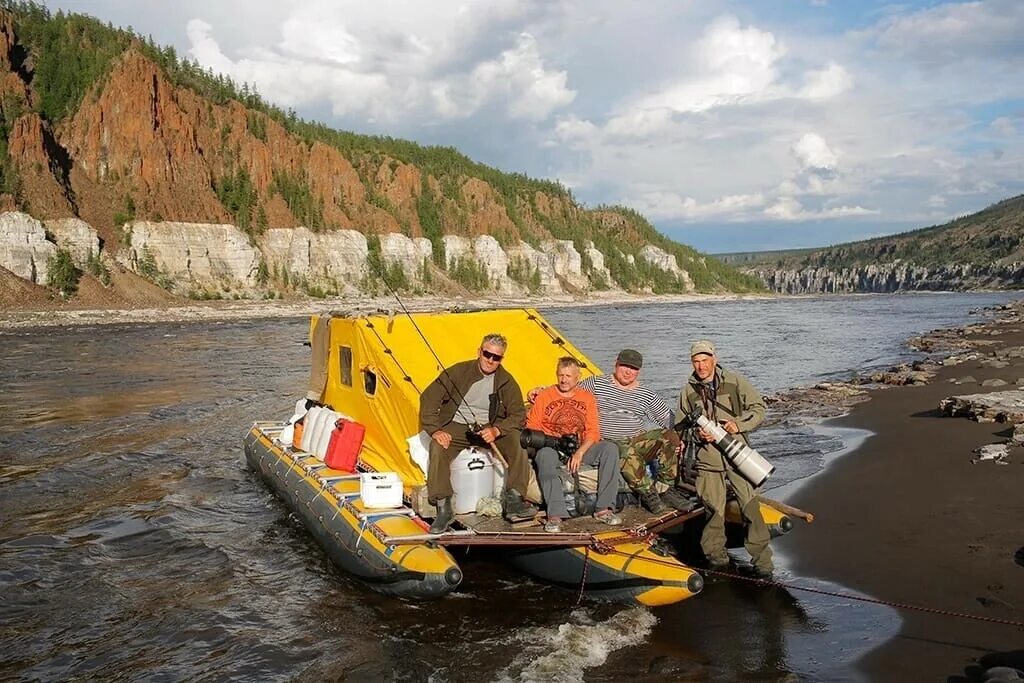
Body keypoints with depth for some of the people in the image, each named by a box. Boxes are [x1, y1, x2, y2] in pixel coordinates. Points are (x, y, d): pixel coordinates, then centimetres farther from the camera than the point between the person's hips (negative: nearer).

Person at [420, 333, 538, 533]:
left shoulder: (506, 381, 0)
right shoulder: (458, 372, -6)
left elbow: (518, 415, -1)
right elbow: (429, 399, -7)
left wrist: (496, 430, -20)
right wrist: (435, 430, -20)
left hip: (489, 429, 2)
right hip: (456, 427, -2)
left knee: (517, 441, -25)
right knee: (438, 448, -33)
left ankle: (514, 501, -20)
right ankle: (443, 508, -26)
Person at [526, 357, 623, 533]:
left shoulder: (587, 398, 11)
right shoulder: (544, 396, 5)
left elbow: (593, 432, 3)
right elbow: (531, 429, 3)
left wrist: (579, 452, -15)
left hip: (579, 450, 3)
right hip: (550, 447, -3)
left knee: (610, 448, -21)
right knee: (546, 454, -38)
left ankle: (604, 509, -21)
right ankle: (555, 515, -42)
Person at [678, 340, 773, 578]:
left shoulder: (735, 381, 2)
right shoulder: (688, 391, 8)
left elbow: (758, 408, 5)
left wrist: (739, 423, -12)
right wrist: (697, 434, -7)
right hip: (707, 459, 1)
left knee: (750, 504, -7)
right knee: (714, 511, 2)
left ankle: (762, 561, 1)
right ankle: (717, 559, 19)